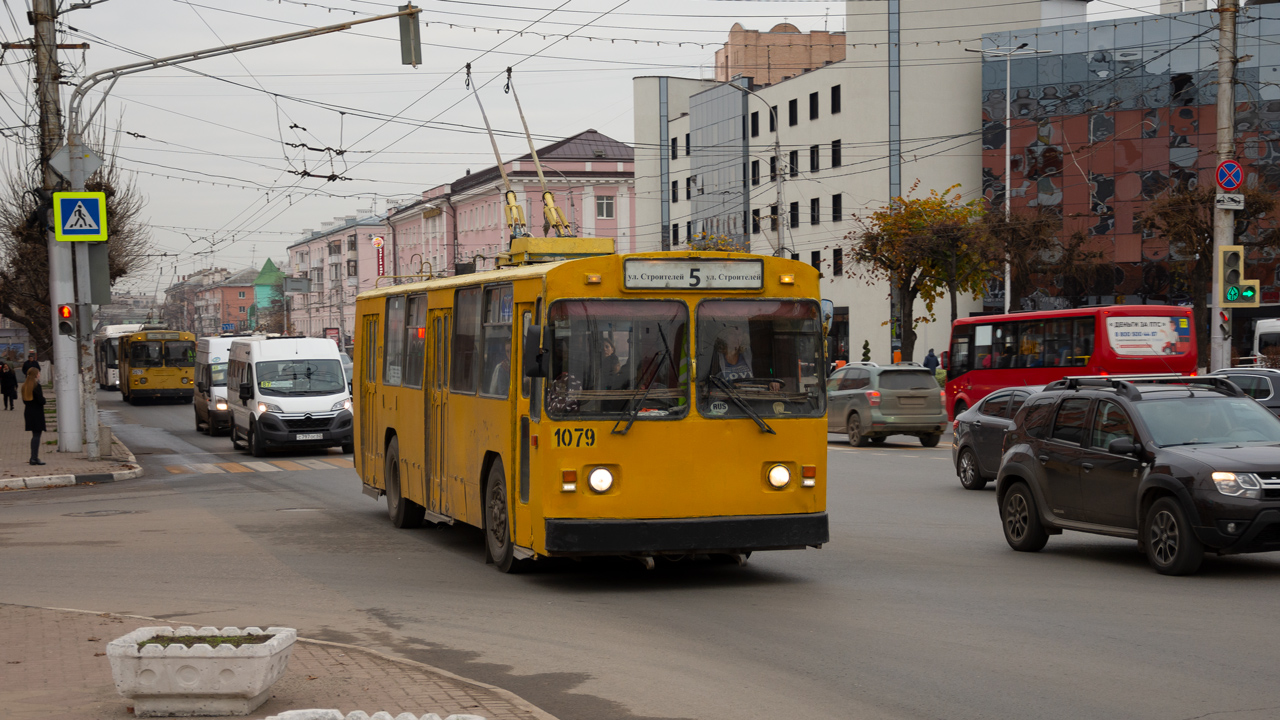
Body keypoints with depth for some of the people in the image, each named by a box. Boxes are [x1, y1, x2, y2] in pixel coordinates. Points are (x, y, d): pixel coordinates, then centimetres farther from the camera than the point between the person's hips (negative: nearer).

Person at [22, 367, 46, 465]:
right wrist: (44, 397, 1)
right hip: (37, 413, -8)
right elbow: (41, 401, -18)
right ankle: (35, 458, -7)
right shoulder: (37, 386, -14)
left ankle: (33, 458, 17)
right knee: (37, 435, -4)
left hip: (28, 412, 8)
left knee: (35, 435, 15)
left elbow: (24, 401, 12)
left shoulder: (25, 386, 9)